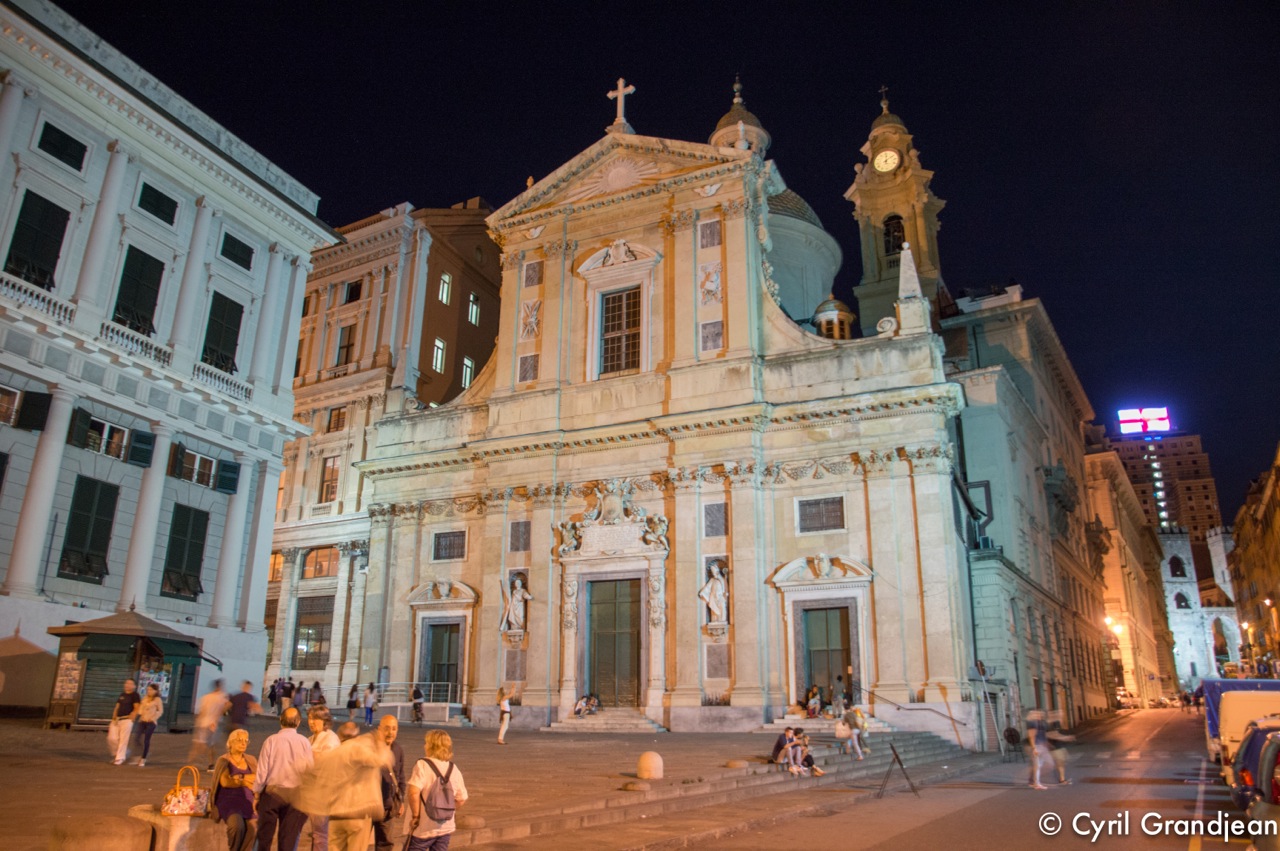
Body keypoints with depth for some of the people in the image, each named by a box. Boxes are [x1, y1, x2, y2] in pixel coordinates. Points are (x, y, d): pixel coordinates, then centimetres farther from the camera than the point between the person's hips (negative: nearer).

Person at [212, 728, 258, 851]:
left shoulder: (251, 761, 18)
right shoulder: (223, 760, 8)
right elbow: (225, 782, -8)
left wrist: (240, 777, -4)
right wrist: (245, 782, -2)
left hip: (248, 802, 3)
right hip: (229, 801, -3)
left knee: (253, 828, -25)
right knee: (237, 825, -30)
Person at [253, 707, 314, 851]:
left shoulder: (271, 740, -9)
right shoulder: (304, 742, -6)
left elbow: (262, 770, -7)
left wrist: (257, 793, 6)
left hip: (272, 792, -1)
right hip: (295, 794, 1)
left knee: (264, 835, 14)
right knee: (289, 839, 10)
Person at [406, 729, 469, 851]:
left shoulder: (423, 765, -14)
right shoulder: (454, 769, 4)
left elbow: (414, 792, -26)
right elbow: (461, 799, 7)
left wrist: (415, 816, -15)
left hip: (424, 827, -5)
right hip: (445, 827, 5)